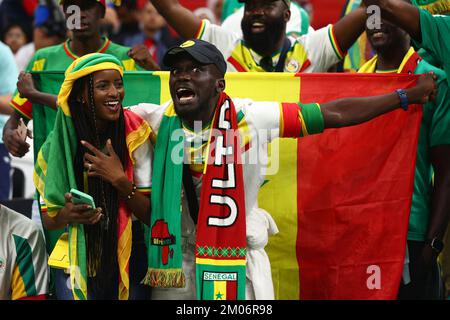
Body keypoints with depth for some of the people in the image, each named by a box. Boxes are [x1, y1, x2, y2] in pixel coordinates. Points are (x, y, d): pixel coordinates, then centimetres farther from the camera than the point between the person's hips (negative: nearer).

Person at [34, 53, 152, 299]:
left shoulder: (135, 136, -9)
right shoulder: (58, 144, -7)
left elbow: (152, 214, -9)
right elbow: (48, 221, 1)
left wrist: (120, 180, -23)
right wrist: (66, 215, -21)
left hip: (129, 259, 0)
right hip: (76, 259, 0)